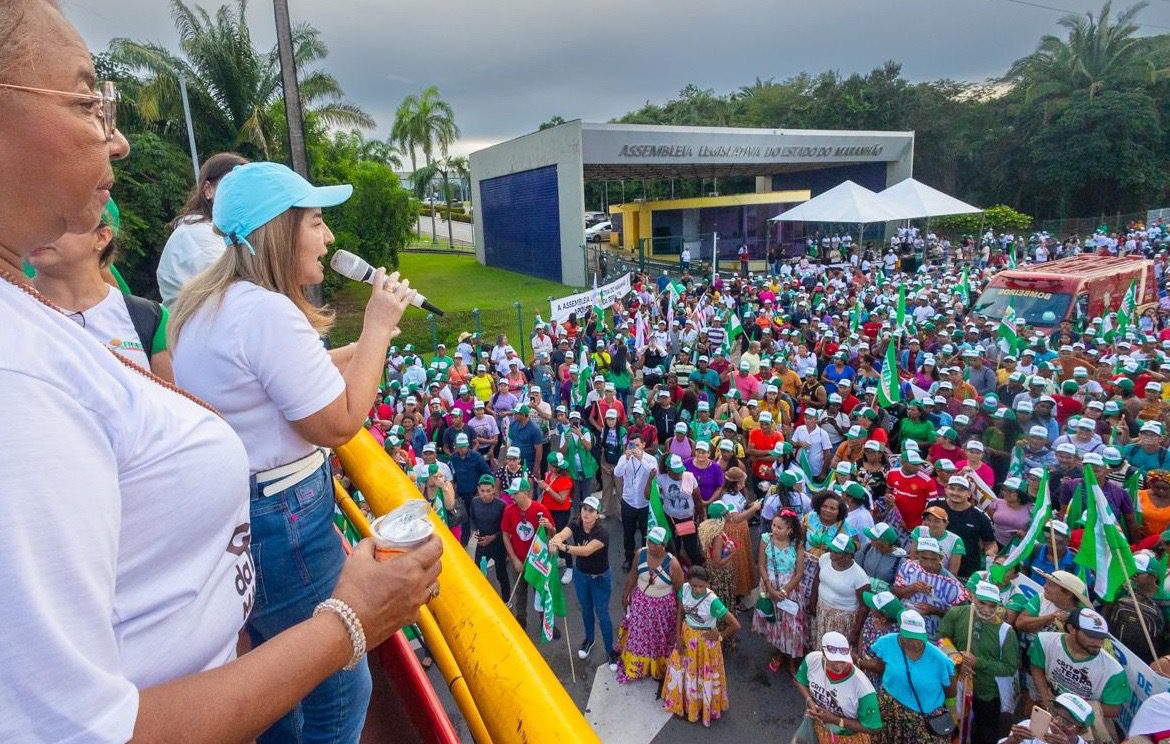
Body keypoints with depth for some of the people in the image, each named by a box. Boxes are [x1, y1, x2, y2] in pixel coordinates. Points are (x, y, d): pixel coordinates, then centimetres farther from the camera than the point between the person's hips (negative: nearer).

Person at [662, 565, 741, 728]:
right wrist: (678, 637, -6)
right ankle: (685, 702, 51)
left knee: (704, 675, 17)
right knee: (683, 670, 23)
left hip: (705, 641, -5)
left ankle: (705, 707, 45)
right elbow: (680, 613, -3)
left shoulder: (712, 601, -34)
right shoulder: (684, 589, -20)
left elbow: (736, 626, -30)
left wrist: (720, 636, -14)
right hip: (686, 636, 5)